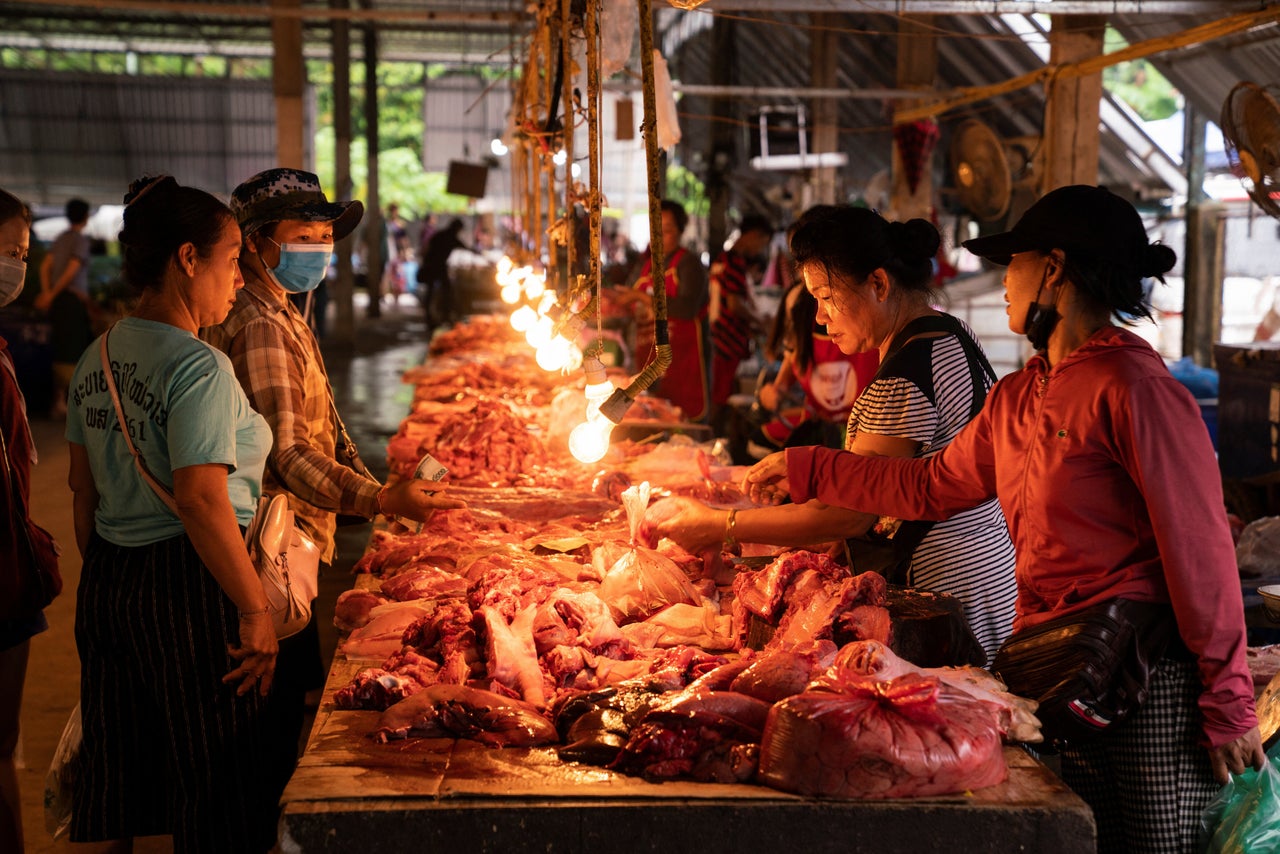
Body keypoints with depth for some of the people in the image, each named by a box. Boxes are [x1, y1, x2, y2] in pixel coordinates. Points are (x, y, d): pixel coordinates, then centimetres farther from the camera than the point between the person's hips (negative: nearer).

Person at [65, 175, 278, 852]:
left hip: (106, 584, 8)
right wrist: (256, 610, -19)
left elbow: (83, 492, 13)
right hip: (186, 589, -8)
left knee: (118, 768, 17)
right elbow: (201, 501, -24)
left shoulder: (96, 359, 9)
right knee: (208, 777, 4)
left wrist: (105, 580, 21)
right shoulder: (199, 367, -17)